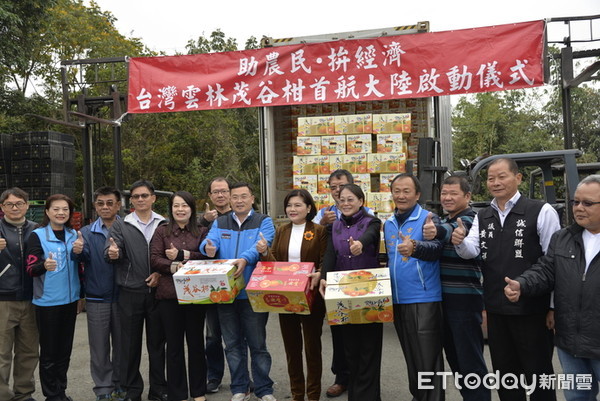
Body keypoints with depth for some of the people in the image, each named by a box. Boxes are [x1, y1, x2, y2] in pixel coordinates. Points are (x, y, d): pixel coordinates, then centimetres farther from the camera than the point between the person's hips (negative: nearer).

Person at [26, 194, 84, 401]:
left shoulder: (74, 235, 7)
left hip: (70, 300, 5)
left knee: (65, 351, 13)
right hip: (47, 302, -5)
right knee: (49, 352, 3)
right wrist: (44, 265, -34)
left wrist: (79, 252, -8)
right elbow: (30, 269, -13)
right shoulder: (37, 235, -7)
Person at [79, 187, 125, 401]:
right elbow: (83, 257, -14)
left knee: (121, 344, 11)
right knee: (100, 347, 7)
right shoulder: (87, 232, 4)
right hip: (97, 298, 1)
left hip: (122, 296, 0)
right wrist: (78, 251, -34)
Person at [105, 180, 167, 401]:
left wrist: (160, 273, -11)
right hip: (130, 292, 0)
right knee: (130, 343, 8)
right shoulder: (120, 226, 6)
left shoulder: (164, 225, 6)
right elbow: (110, 251, -8)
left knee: (157, 342, 10)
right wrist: (113, 253, -30)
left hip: (157, 290, 0)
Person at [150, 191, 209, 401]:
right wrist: (173, 267, -19)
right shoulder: (162, 231, 7)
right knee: (174, 344, 7)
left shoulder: (202, 231, 8)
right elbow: (154, 259, -3)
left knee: (196, 341, 10)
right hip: (169, 294, 0)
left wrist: (182, 255, -13)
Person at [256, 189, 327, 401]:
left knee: (312, 346, 7)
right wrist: (265, 252, -15)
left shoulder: (319, 231, -5)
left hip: (311, 297, -4)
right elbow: (274, 262, 5)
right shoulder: (281, 231, 8)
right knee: (291, 347, 13)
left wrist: (318, 275, -27)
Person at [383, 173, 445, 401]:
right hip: (397, 299, 7)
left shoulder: (428, 219, -8)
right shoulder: (388, 224, 11)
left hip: (424, 299, -6)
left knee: (428, 358, -1)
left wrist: (414, 247, -46)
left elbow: (436, 248, -26)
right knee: (410, 356, 18)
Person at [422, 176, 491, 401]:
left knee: (470, 359, -4)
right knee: (454, 356, 18)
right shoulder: (445, 221, 14)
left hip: (465, 300, -9)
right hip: (445, 298, 9)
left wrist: (437, 231, -58)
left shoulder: (469, 219, -13)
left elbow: (453, 231, -37)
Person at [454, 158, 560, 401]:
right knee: (504, 373, 20)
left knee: (538, 373, 11)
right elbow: (471, 252, -2)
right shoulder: (482, 217, 8)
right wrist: (460, 242, -25)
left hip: (532, 310, -5)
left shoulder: (541, 212, -9)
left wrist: (554, 307, -8)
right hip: (496, 310, 5)